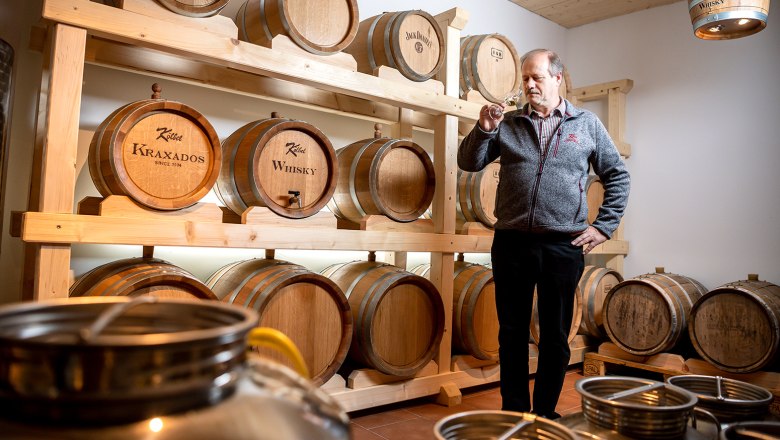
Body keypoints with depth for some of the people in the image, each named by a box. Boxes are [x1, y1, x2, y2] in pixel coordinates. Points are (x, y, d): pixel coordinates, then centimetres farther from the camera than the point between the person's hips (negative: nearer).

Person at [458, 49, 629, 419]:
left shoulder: (587, 124, 8)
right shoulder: (508, 123, 9)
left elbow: (617, 176, 12)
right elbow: (469, 163, 5)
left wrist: (604, 226, 3)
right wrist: (484, 128, -11)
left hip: (564, 246, 0)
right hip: (511, 242, 1)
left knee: (555, 336, 10)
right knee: (512, 332, 9)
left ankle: (545, 413, 26)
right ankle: (514, 411, 24)